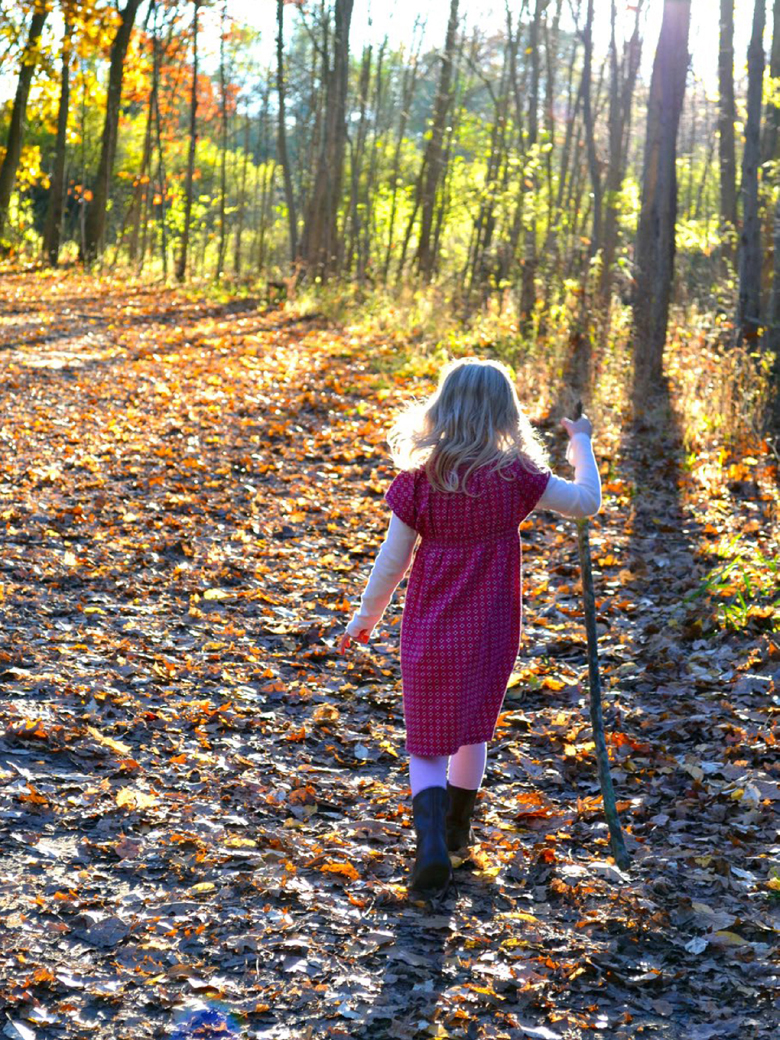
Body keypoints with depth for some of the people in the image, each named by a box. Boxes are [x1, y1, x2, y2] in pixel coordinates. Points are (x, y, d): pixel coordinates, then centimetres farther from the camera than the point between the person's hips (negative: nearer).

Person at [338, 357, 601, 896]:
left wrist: (366, 618, 8)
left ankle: (432, 842, -12)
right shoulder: (515, 478, -12)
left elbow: (392, 561, -7)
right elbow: (587, 502, -3)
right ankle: (456, 827, 41)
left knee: (428, 744, 9)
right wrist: (581, 442, 13)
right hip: (489, 634, 1)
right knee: (473, 729, 24)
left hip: (429, 634, -1)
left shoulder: (419, 481, -11)